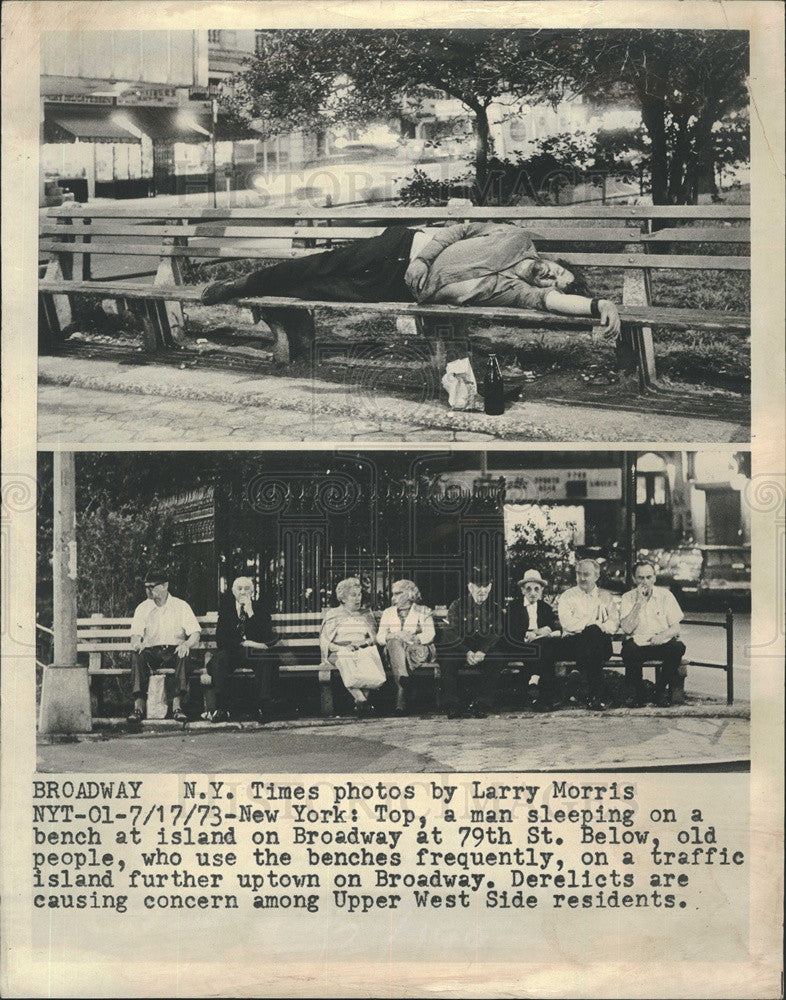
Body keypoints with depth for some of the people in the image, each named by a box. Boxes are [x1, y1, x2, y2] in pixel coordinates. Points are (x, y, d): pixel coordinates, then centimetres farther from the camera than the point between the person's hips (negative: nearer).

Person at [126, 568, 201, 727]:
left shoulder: (180, 606, 6)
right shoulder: (143, 608, 10)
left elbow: (195, 633, -2)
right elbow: (135, 634, -1)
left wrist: (187, 644, -26)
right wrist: (136, 643, -27)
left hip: (174, 650, -1)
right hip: (151, 651, 1)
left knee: (183, 654, -35)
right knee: (137, 655, -32)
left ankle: (177, 705, -39)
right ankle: (139, 705, -39)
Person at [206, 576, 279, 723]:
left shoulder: (261, 607, 7)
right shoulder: (226, 607, 9)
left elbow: (266, 637, -8)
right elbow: (221, 638, -1)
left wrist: (251, 613, -15)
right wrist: (244, 642, -12)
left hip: (256, 652, -1)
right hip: (232, 652, 1)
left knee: (265, 659, -34)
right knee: (220, 659, -32)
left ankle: (264, 708, -32)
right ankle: (221, 709, -30)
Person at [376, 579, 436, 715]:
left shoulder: (423, 611, 15)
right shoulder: (388, 613, 22)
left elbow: (429, 634, -2)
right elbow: (380, 637, 8)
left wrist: (414, 638, -21)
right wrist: (395, 636, -13)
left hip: (419, 649, -2)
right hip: (394, 650, 2)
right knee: (395, 642, -36)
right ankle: (403, 677, -56)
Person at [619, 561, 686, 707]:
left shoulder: (665, 595, 6)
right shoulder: (628, 598, 4)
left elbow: (676, 628, 1)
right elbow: (626, 628, -10)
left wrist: (663, 635, -21)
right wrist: (639, 603, -16)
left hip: (663, 644, 1)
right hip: (639, 644, -1)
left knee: (678, 647, -31)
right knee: (628, 649, -34)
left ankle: (663, 690, -14)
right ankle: (635, 693, -15)